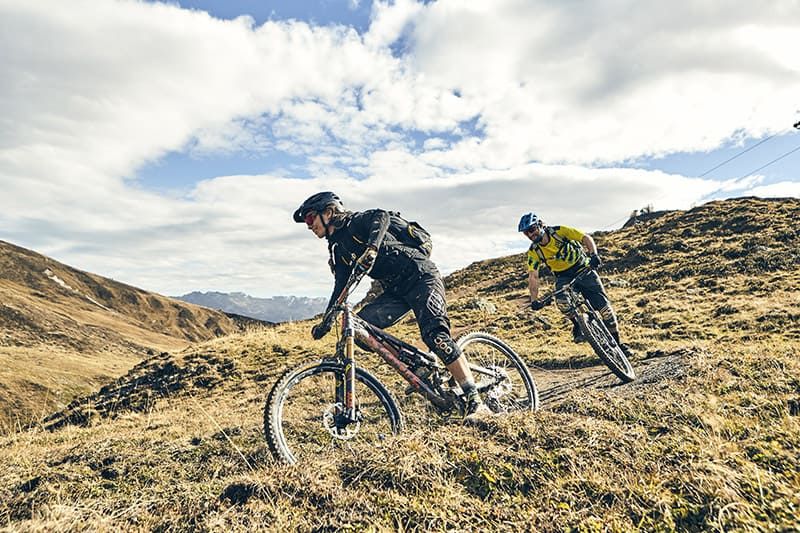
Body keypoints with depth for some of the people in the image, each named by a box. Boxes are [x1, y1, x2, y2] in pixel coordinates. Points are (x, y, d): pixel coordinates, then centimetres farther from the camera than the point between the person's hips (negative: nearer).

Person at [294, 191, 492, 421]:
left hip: (420, 276, -8)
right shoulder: (338, 251, 16)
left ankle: (475, 402, -21)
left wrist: (371, 248, -45)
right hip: (397, 290, 8)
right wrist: (325, 323, 7)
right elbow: (341, 290, 15)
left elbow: (381, 217, -27)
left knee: (435, 334, -24)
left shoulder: (355, 222, -5)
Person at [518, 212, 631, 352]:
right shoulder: (534, 252, -10)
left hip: (584, 270, -1)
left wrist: (594, 255, -34)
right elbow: (533, 277, -14)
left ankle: (617, 342, 10)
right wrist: (534, 300, -26)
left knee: (604, 306, -10)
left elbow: (586, 238, -15)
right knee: (561, 301, -32)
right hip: (564, 278, 1)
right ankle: (578, 325, -3)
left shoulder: (559, 231, -16)